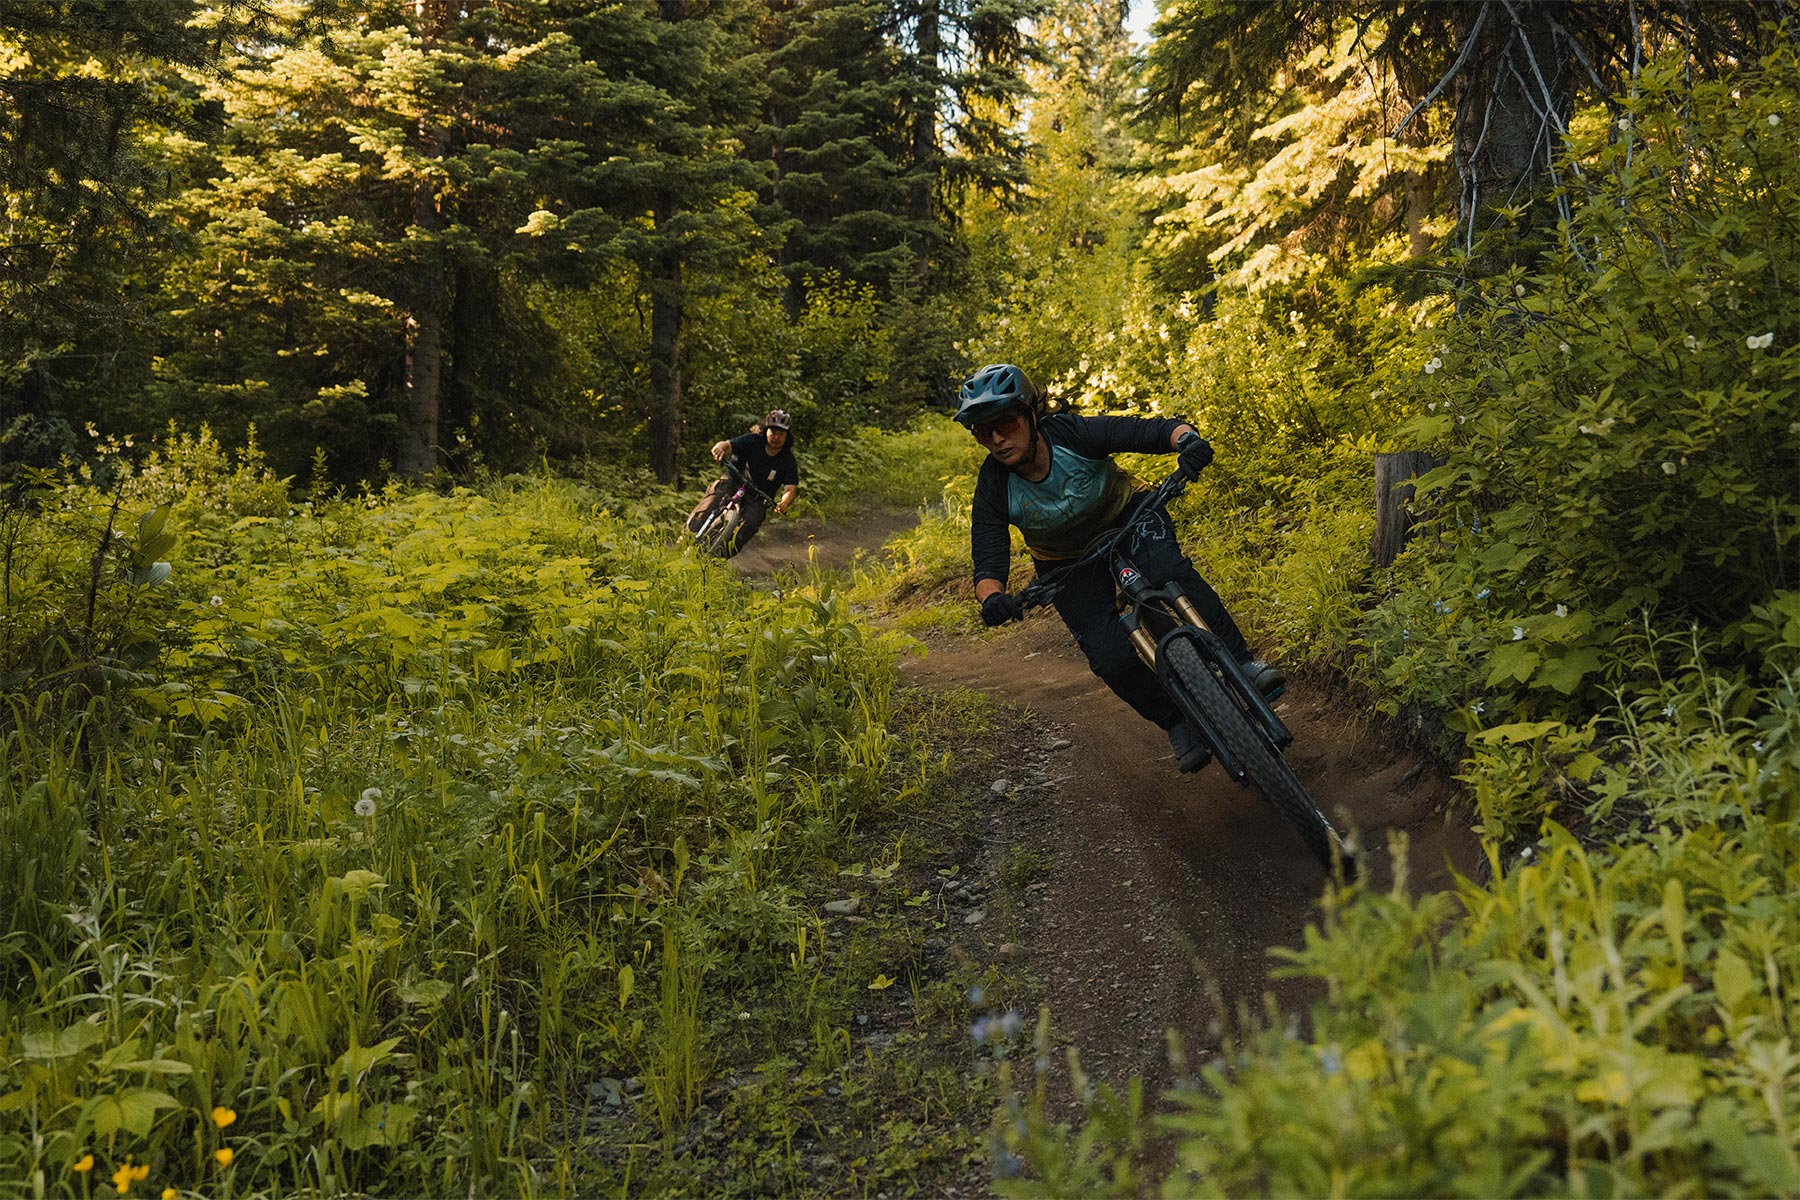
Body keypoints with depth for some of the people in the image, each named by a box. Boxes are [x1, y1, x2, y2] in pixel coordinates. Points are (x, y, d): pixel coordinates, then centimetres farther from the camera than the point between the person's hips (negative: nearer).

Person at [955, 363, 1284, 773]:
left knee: (1169, 570, -34)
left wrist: (1187, 438, -52)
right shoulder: (994, 486, -25)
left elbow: (1154, 431, -30)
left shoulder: (1071, 433, -29)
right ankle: (1176, 723, 7)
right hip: (1069, 564, 1)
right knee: (1110, 659, -16)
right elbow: (988, 563, -24)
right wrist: (992, 598, -46)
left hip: (1127, 513, -1)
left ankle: (1244, 663, -25)